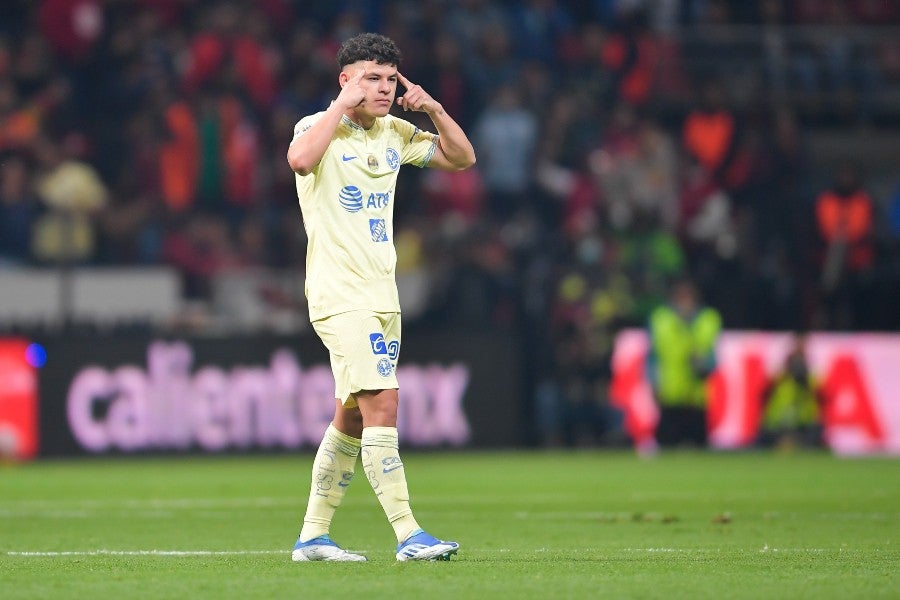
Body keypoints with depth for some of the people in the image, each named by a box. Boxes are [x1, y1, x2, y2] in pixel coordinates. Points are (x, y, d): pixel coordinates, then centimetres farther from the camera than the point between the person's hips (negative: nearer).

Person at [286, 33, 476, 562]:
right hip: (340, 295, -8)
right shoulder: (319, 127, -8)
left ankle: (313, 536, 18)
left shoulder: (396, 134, 12)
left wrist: (434, 109, 3)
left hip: (382, 295, 8)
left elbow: (461, 157, 18)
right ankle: (408, 535, -18)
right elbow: (300, 159, -31)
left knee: (352, 420, 10)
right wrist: (342, 106, -23)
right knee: (383, 405, -17)